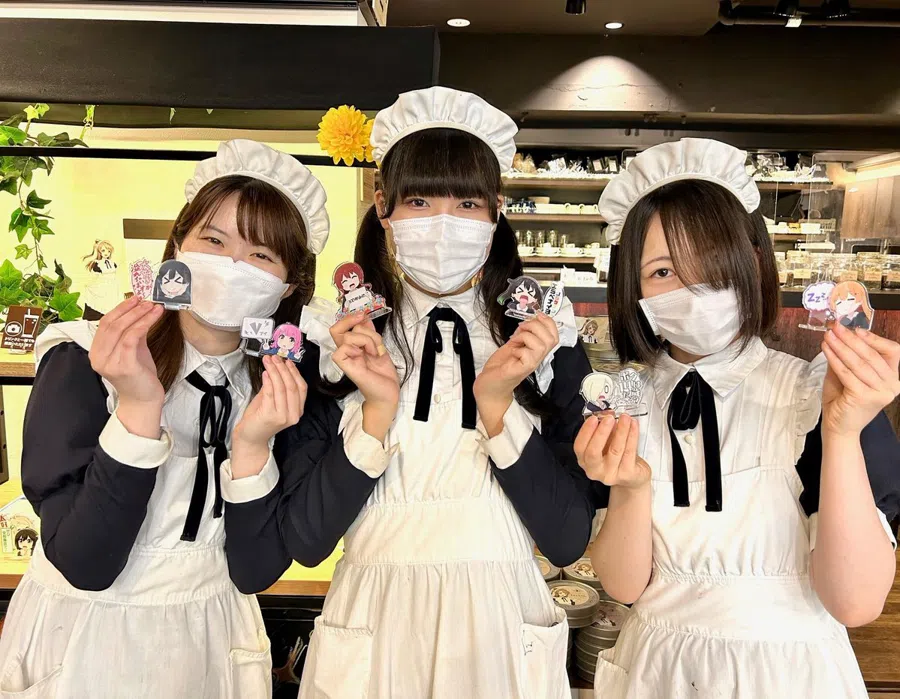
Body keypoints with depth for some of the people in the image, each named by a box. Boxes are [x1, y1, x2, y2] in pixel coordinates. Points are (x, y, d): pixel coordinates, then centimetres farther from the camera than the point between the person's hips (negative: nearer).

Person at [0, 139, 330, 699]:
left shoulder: (280, 387, -8)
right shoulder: (81, 362, -17)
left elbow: (252, 573, -12)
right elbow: (84, 565, -22)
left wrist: (251, 448, -26)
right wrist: (138, 410, -31)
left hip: (209, 643, 3)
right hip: (82, 642, -2)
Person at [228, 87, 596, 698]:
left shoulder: (546, 343, -4)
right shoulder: (333, 341, -5)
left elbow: (569, 540, -9)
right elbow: (298, 543, -8)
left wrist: (497, 406, -19)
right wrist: (377, 410, -19)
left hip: (501, 633, 1)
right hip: (371, 631, 0)